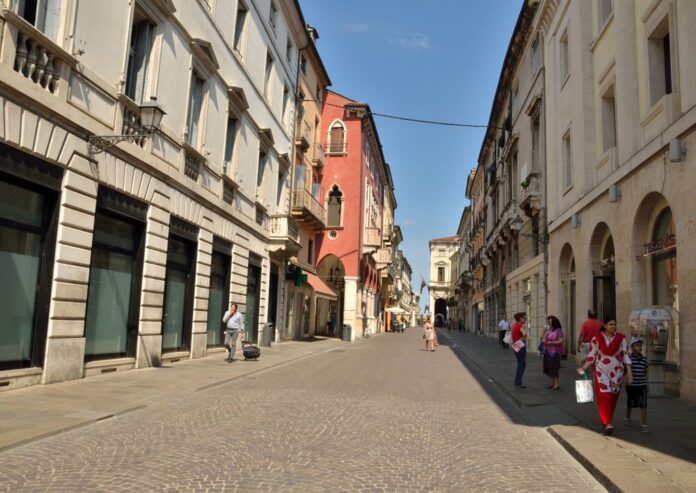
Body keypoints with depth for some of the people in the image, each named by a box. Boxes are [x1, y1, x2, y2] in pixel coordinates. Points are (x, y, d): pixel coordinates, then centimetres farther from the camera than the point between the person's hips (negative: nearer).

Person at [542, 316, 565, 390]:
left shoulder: (558, 330, -10)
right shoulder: (548, 329, 12)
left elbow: (561, 341, -16)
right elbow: (543, 338, 18)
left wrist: (551, 342, -18)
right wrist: (543, 340, -6)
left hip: (554, 352, -8)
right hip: (547, 351, 8)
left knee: (553, 367, -8)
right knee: (549, 368, 10)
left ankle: (556, 385, -1)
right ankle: (552, 383, 21)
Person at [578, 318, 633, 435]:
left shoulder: (621, 338, -2)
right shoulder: (596, 339, -5)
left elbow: (625, 356, -1)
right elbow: (592, 356, 0)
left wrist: (629, 372, -7)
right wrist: (584, 368, -11)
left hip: (616, 372, 2)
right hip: (602, 372, -2)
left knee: (613, 397, 11)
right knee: (604, 396, -10)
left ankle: (607, 420, 29)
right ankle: (608, 424, -8)